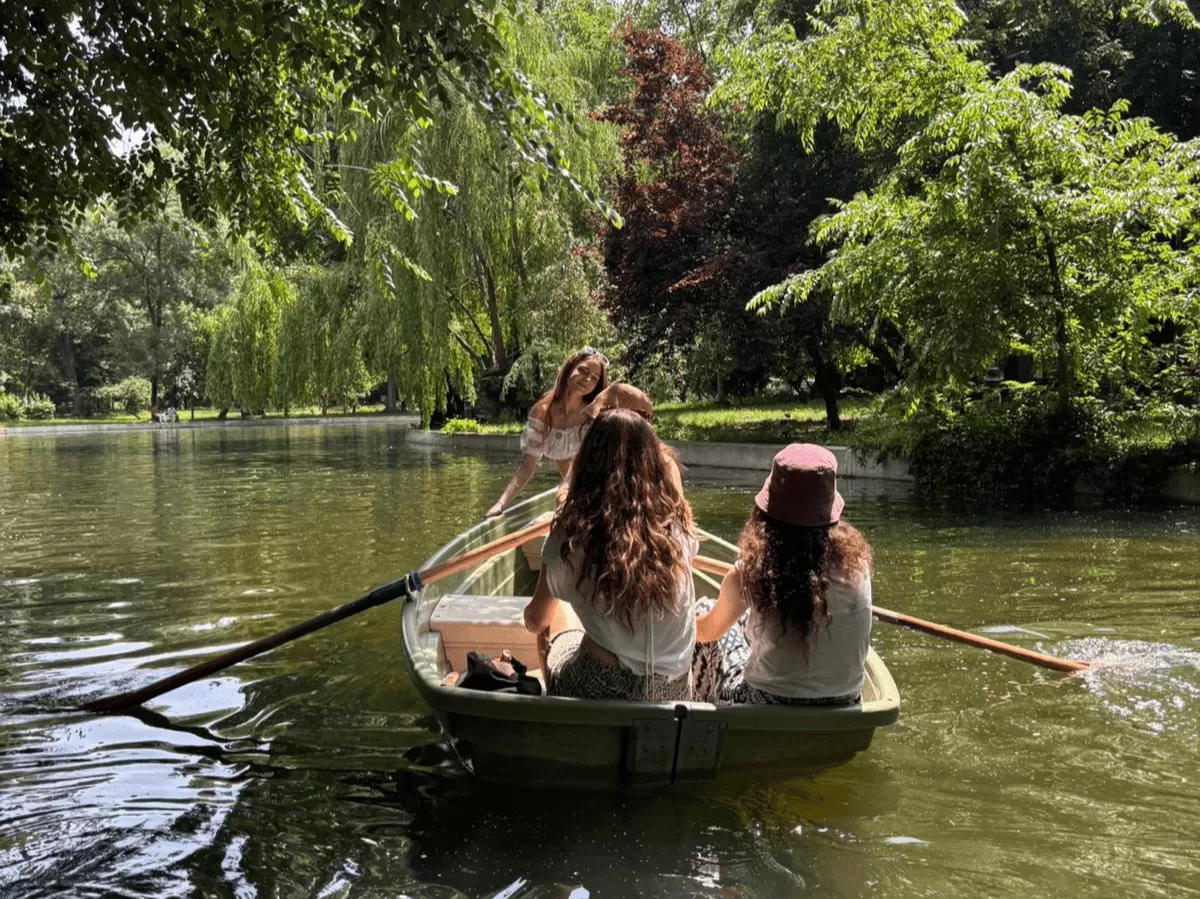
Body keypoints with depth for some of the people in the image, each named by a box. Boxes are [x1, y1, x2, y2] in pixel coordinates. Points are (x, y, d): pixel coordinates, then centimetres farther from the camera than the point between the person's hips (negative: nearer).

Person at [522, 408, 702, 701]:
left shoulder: (570, 536, -14)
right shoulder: (678, 528, -9)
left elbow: (535, 620, 4)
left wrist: (535, 620, 26)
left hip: (600, 694, -3)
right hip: (674, 693, 3)